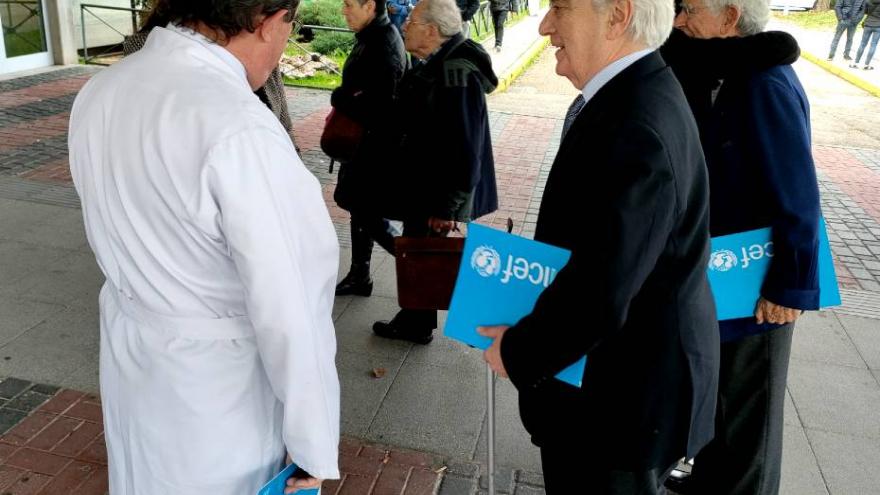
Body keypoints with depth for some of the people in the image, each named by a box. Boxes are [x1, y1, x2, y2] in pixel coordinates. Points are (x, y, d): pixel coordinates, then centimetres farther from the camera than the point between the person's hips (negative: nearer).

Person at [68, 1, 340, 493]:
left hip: (131, 361, 7)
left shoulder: (99, 93, -5)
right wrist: (314, 442, -15)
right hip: (220, 384, -6)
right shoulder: (240, 129, -30)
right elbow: (288, 310, -27)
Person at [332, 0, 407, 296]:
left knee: (365, 211, 3)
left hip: (374, 147, -10)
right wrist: (345, 100, -1)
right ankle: (359, 276, 32)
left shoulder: (382, 49, -25)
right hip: (364, 142, 10)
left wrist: (338, 99, -14)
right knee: (360, 205, 18)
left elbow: (375, 112, -29)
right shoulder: (375, 35, 6)